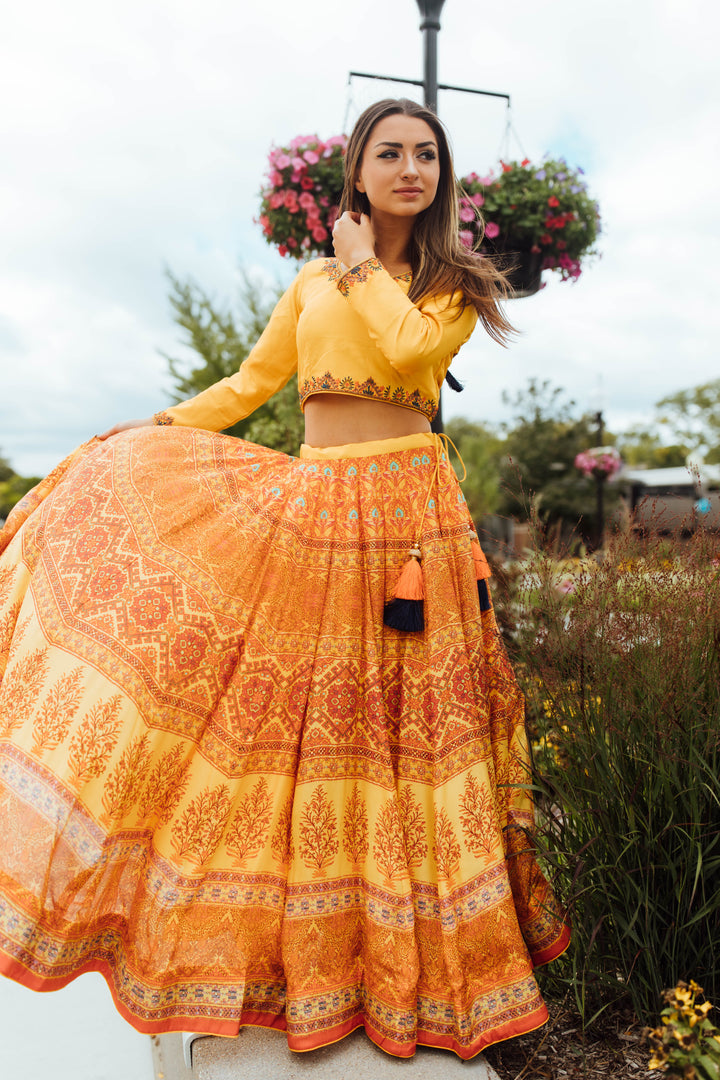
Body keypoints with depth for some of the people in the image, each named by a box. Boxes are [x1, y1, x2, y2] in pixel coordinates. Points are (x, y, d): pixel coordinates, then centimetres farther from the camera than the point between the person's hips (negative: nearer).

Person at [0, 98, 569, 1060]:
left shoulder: (455, 285, 8)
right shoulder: (313, 282, 17)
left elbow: (412, 350, -13)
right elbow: (251, 382, 20)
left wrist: (364, 265, 1)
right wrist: (155, 428, 15)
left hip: (404, 512, -3)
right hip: (300, 509, 3)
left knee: (393, 728, -1)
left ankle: (400, 957, 19)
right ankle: (289, 943, 21)